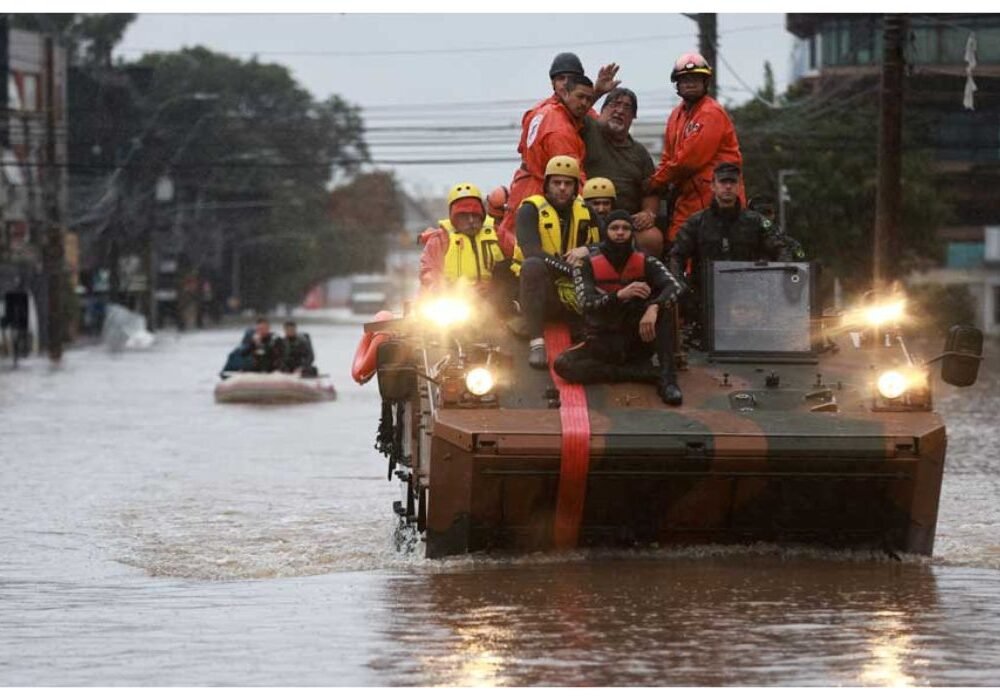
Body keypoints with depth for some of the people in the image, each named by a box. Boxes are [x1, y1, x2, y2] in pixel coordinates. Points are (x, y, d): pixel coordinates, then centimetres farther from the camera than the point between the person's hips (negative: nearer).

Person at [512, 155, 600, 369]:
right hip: (543, 289, -3)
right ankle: (536, 343, -40)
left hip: (573, 291, 3)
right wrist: (570, 268, -29)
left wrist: (587, 250, -18)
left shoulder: (586, 211, 13)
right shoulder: (531, 210, -2)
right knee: (533, 265, -37)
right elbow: (531, 251, -20)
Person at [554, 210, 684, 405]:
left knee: (664, 305, -26)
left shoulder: (645, 262, -2)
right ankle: (644, 373, -26)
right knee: (562, 365, -28)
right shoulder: (588, 264, -5)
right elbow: (586, 303, -19)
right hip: (604, 342, 0)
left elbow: (673, 287, -20)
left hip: (638, 340, 0)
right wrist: (620, 295, -37)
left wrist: (654, 307, -41)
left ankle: (667, 379, -33)